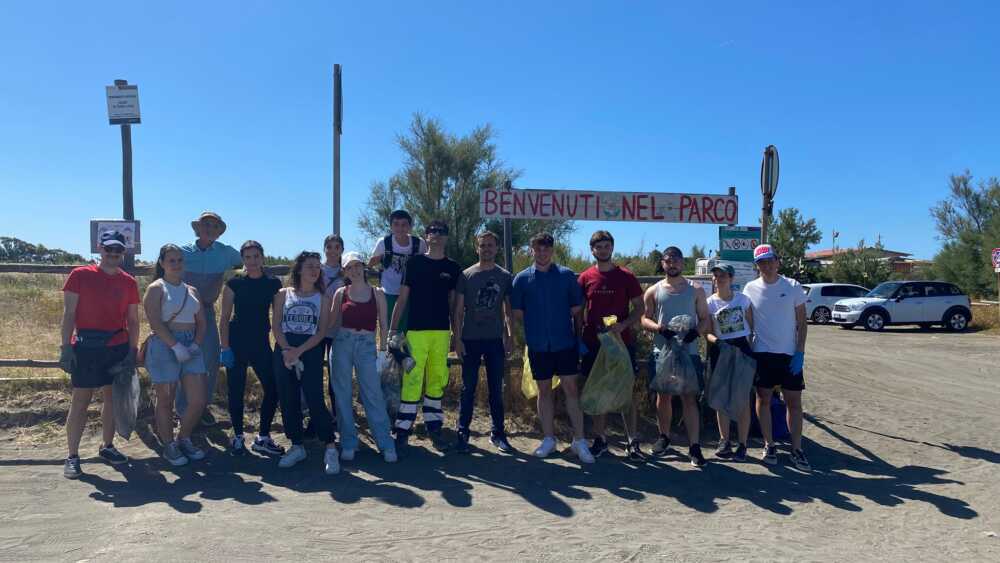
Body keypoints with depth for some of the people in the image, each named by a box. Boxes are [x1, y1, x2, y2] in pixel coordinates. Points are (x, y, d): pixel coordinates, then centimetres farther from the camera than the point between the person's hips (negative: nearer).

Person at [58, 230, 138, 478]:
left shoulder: (129, 282, 7)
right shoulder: (80, 275, -1)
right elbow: (68, 314, -3)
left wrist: (132, 351, 3)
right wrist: (66, 347, -9)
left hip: (118, 348, 4)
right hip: (86, 347, -3)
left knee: (113, 398, 10)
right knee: (81, 400, -1)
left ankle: (107, 446, 24)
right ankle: (72, 456, 6)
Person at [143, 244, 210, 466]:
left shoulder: (192, 291, 16)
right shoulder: (156, 288, -2)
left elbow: (202, 323, 13)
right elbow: (155, 322, -13)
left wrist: (196, 345, -4)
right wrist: (176, 346, -20)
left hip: (191, 347, 5)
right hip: (164, 346, -5)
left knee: (199, 400, 0)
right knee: (166, 401, 5)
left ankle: (184, 439, 22)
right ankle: (169, 445, 20)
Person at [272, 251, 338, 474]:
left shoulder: (323, 299, 7)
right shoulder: (283, 294, 9)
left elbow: (321, 331, -1)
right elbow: (275, 326, 3)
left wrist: (299, 351, -14)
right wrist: (287, 350, -13)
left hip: (311, 350, -2)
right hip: (284, 350, 2)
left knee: (315, 398, -10)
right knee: (288, 399, 3)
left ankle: (331, 448, -6)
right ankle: (296, 446, 16)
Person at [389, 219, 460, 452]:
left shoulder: (452, 268, 10)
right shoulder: (414, 263, 4)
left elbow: (453, 303, 13)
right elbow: (402, 299, 4)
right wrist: (392, 328, -2)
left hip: (442, 332, 3)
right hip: (416, 330, -2)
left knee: (436, 381, 7)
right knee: (412, 381, -7)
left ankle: (434, 428, 16)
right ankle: (403, 431, -2)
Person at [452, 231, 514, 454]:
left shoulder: (505, 277, 6)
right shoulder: (466, 275, 3)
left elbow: (508, 310, 9)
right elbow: (458, 310, 2)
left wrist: (509, 337, 0)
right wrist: (457, 338, -5)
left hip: (495, 340, 1)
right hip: (470, 339, -1)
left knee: (496, 389, 7)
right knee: (468, 388, 3)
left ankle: (498, 433, 16)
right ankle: (462, 433, 11)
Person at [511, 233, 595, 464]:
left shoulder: (566, 275, 2)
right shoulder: (522, 278, 3)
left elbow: (576, 310, 4)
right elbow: (518, 314, 6)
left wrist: (579, 337, 0)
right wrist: (531, 333, 3)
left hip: (565, 343, -1)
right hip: (538, 346, 1)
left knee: (571, 388, 0)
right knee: (544, 390, 10)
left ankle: (579, 440, 7)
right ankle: (548, 439, 22)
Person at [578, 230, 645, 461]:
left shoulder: (626, 276, 0)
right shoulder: (585, 278, 4)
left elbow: (640, 308, 2)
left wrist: (623, 325, -15)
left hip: (622, 341, -1)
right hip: (593, 343, 2)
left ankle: (632, 442, 8)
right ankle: (600, 439, 18)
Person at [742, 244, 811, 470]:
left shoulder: (793, 287, -2)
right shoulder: (750, 289, 0)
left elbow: (801, 322, 0)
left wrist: (800, 352, -8)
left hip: (789, 354, 0)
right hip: (762, 353, 1)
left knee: (794, 402, 4)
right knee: (763, 399, 7)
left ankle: (796, 450, 14)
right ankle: (769, 446, 20)